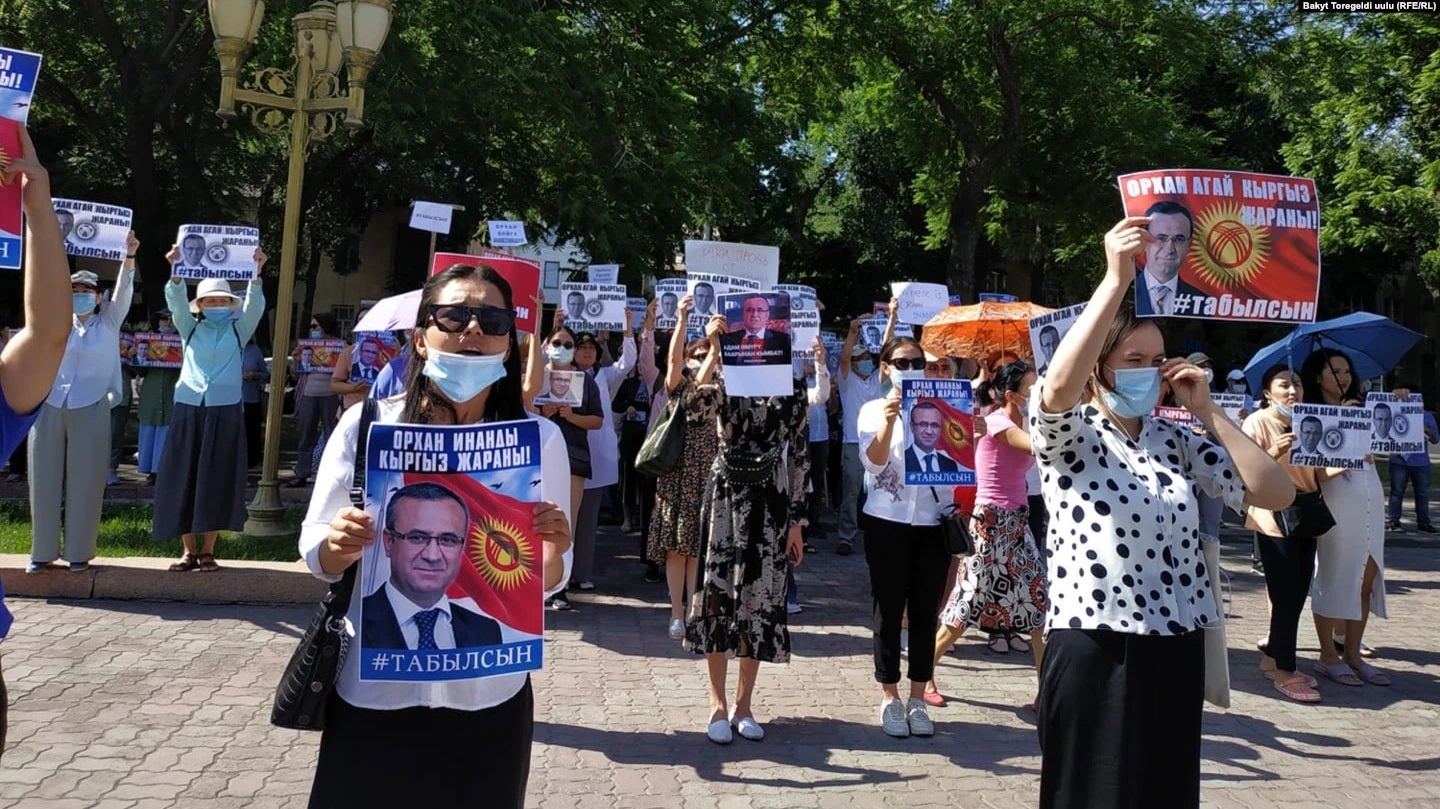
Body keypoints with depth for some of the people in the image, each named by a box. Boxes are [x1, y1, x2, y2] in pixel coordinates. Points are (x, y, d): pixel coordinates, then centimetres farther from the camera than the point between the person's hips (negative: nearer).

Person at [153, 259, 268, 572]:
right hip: (188, 409, 2)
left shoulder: (238, 330, 11)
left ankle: (208, 550, 7)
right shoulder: (191, 329, 13)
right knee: (182, 478, 0)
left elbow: (255, 305, -5)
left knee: (217, 480, -1)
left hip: (225, 411, -1)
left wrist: (255, 273, -21)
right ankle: (189, 550, 8)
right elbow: (176, 301, -2)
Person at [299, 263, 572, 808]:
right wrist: (340, 546, -22)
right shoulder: (366, 424, -5)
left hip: (490, 696, 1)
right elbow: (315, 552, 0)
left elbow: (549, 581, 0)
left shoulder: (540, 440, -4)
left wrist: (554, 551, -22)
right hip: (373, 691, 0)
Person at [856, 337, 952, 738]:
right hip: (888, 522, -2)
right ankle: (890, 698, 17)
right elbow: (874, 462, -14)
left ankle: (917, 698, 19)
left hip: (933, 522, 2)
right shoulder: (873, 409, 0)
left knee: (925, 612, 8)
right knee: (888, 611, 5)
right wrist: (889, 419, -28)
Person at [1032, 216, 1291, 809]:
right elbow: (1058, 386, -31)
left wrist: (1207, 412, -3)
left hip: (1176, 649, 5)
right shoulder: (1068, 435, -6)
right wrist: (1117, 279, -31)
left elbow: (1276, 494, 1)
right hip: (1093, 648, -5)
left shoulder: (1178, 442, 9)